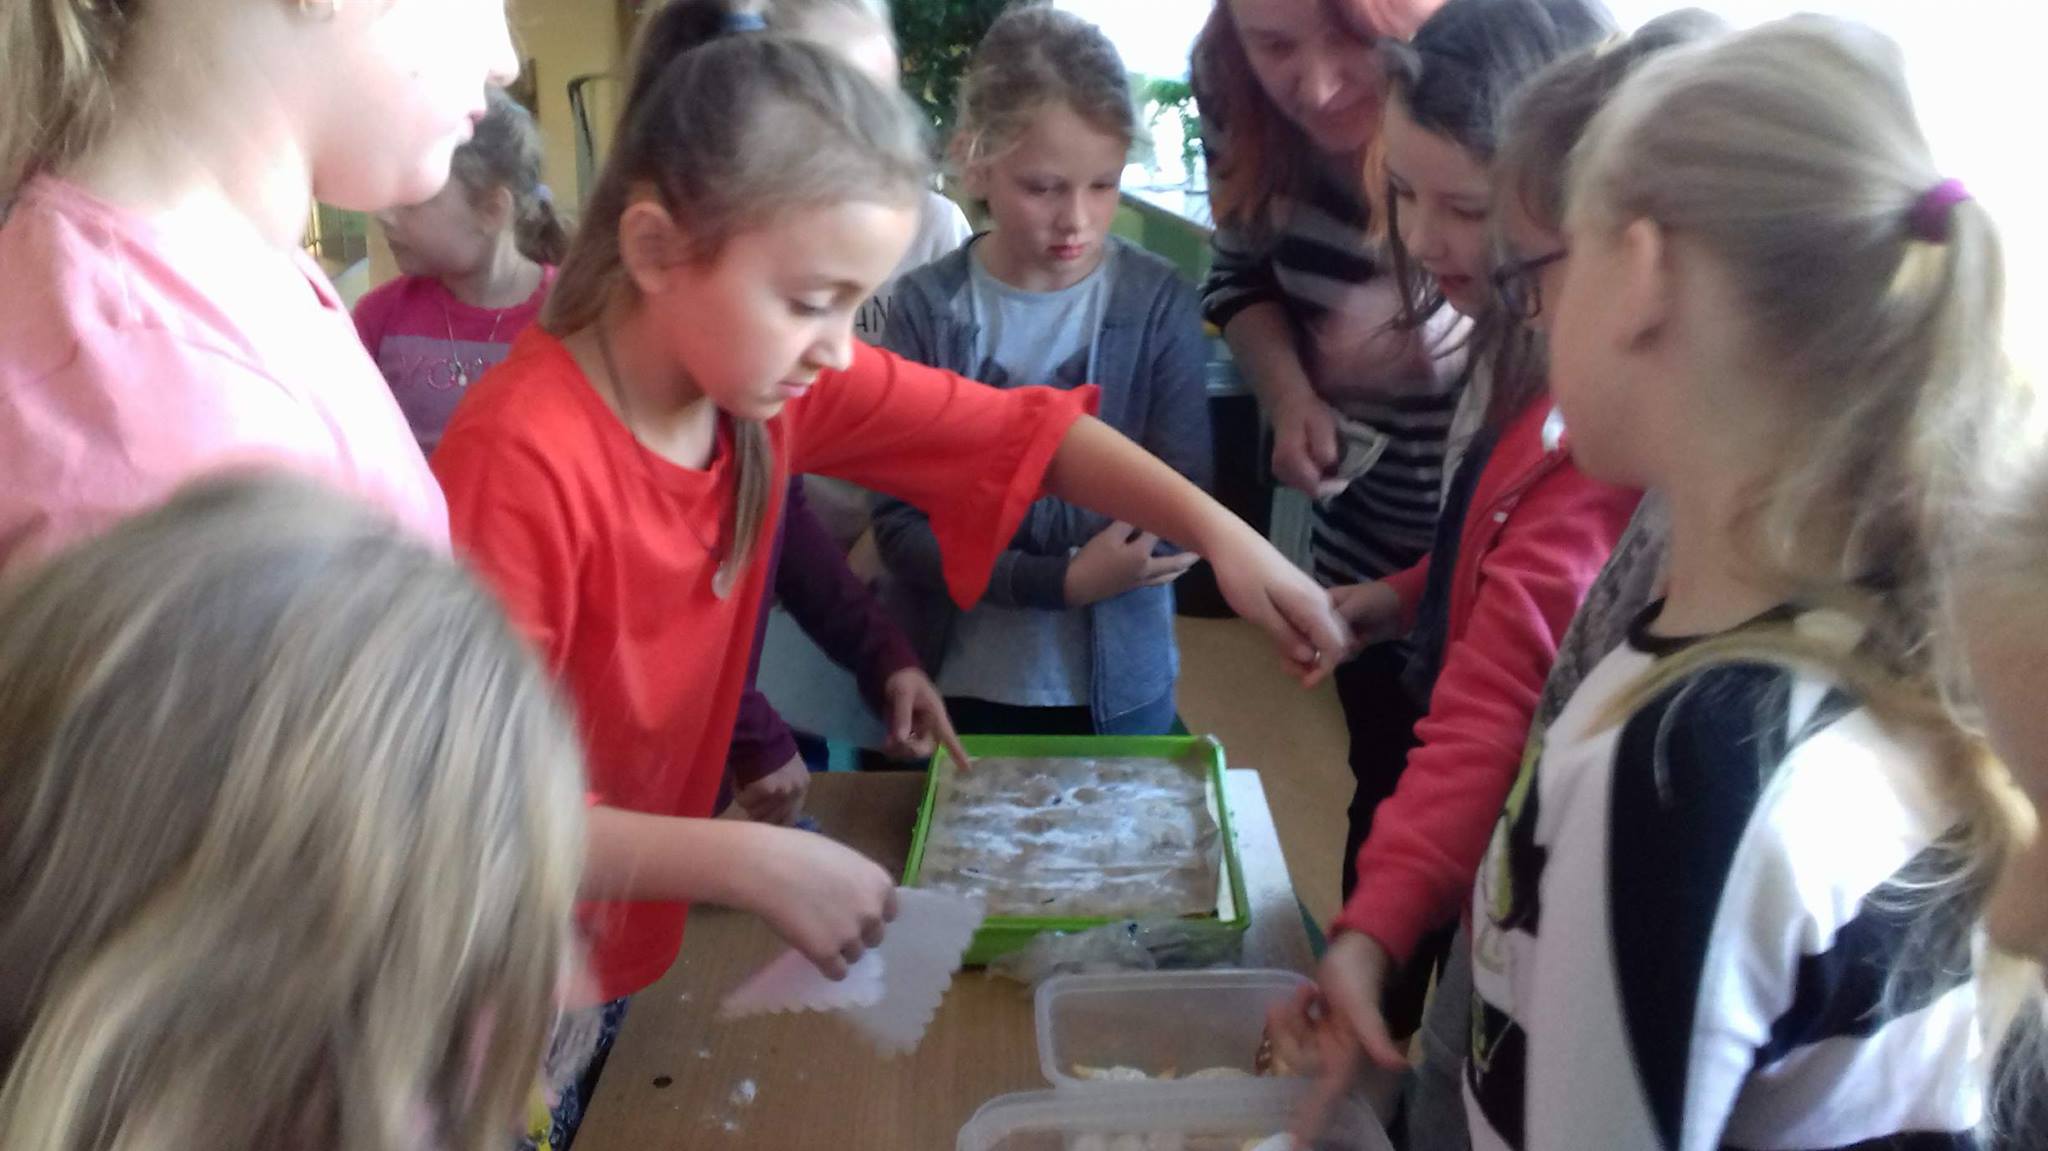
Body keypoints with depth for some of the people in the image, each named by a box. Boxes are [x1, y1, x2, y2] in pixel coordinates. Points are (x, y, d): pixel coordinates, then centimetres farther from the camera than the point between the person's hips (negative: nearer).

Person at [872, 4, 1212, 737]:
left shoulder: (1158, 303, -10)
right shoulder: (928, 307, -9)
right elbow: (900, 526, -12)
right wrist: (1059, 581, -25)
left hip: (1121, 689, 0)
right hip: (960, 689, 1)